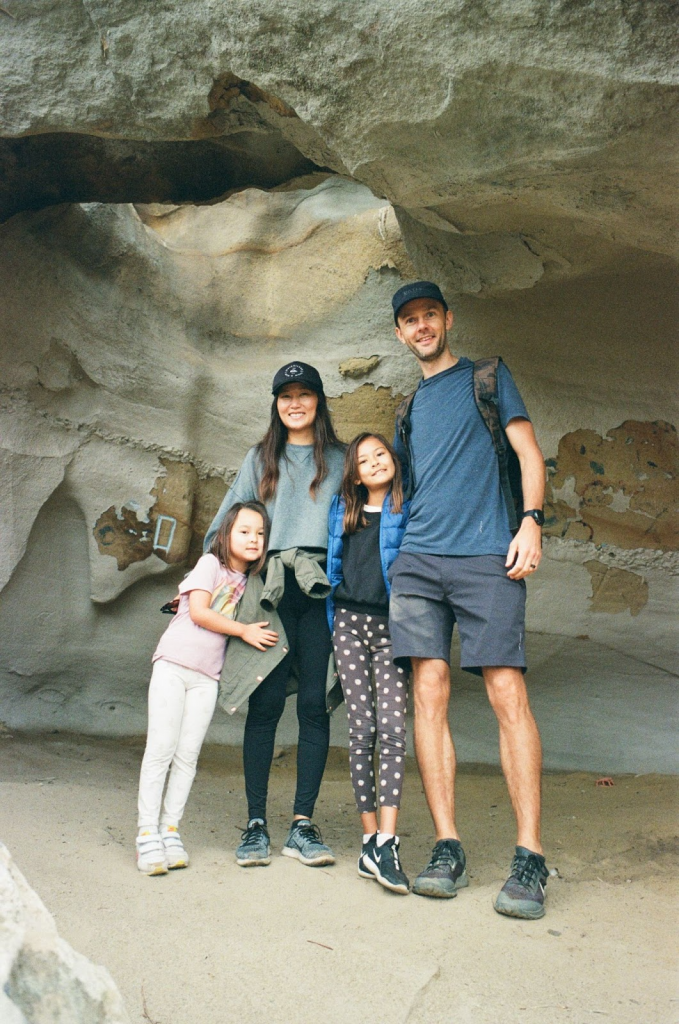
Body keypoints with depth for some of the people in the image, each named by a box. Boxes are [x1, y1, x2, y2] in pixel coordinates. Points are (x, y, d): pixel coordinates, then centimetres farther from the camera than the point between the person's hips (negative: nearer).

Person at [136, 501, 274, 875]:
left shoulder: (248, 582, 14)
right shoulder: (210, 563, -1)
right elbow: (199, 612, -10)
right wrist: (244, 630, -8)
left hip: (207, 676, 4)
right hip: (173, 665, -4)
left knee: (188, 755, 2)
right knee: (161, 749, -6)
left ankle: (170, 828, 12)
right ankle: (147, 832, 1)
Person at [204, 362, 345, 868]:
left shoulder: (340, 459, 15)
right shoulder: (261, 459, 19)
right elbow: (226, 522, 19)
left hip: (322, 585, 0)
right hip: (269, 588, 1)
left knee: (315, 704, -4)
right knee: (266, 703, -4)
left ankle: (302, 824, 2)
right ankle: (256, 822, 1)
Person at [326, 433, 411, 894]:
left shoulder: (409, 509, 6)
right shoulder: (342, 510, 15)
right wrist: (330, 617, 19)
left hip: (391, 624, -2)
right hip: (349, 620, 2)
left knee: (392, 726, -14)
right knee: (362, 730, -1)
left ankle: (385, 843, -17)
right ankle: (370, 836, 5)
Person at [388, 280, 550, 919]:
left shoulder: (488, 377, 14)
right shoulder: (410, 408, 25)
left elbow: (528, 452, 6)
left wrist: (531, 520, -9)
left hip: (487, 556, -4)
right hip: (418, 561, 4)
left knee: (507, 693, -11)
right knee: (429, 694, -4)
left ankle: (529, 857, -6)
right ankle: (447, 849, 2)